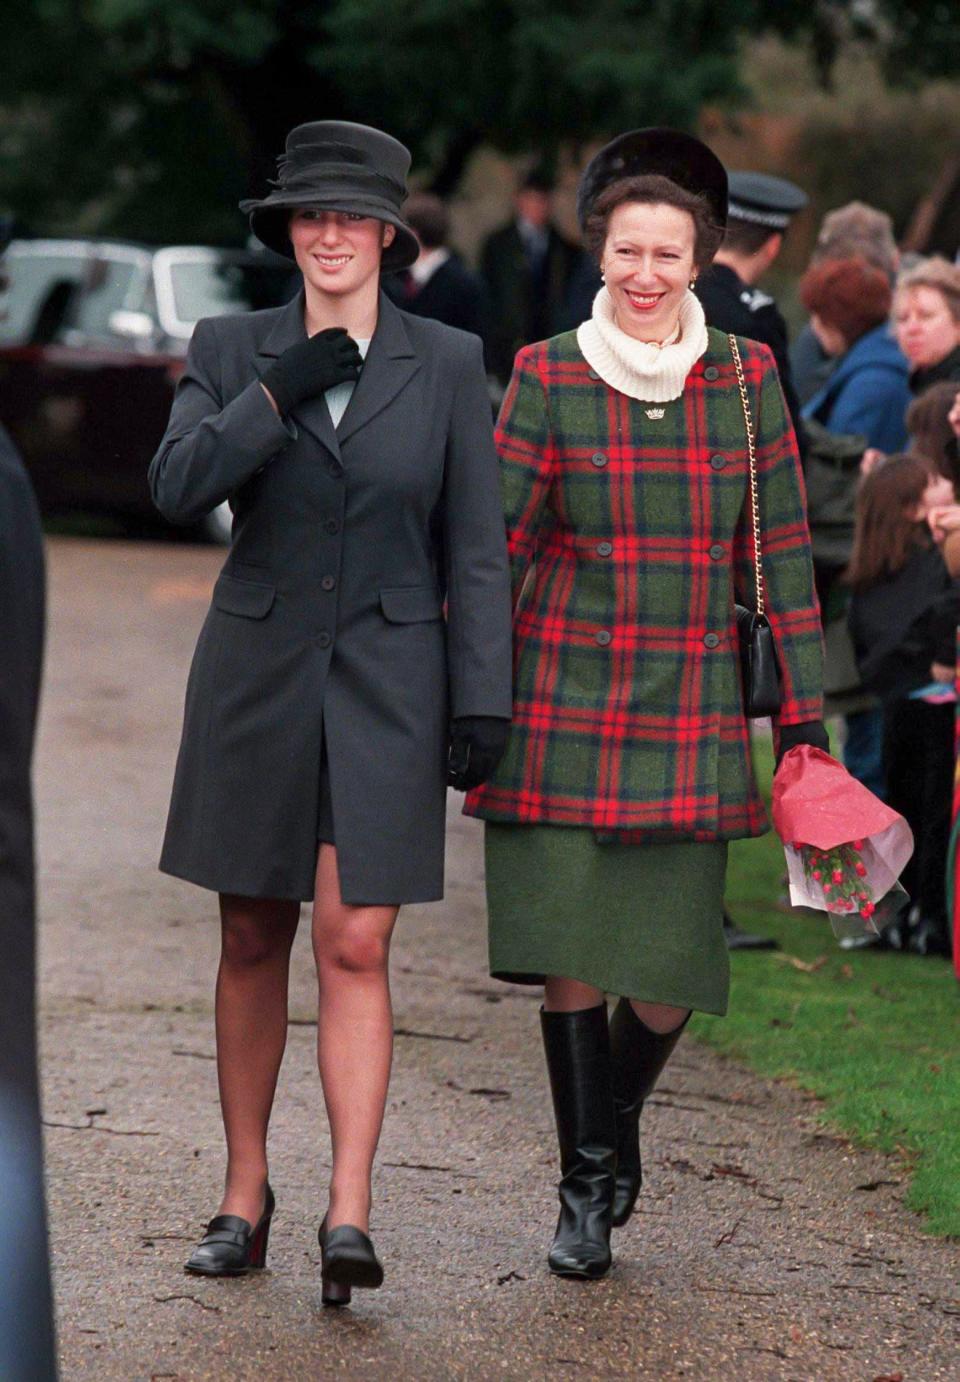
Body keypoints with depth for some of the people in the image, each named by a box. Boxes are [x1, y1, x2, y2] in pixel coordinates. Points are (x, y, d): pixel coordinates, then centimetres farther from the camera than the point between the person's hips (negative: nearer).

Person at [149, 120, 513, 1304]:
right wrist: (282, 394, -19)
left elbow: (474, 547, 1)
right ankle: (244, 1198, 20)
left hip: (385, 684, -1)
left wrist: (482, 700, -4)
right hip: (257, 676, 2)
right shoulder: (229, 352, 3)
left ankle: (348, 1216, -13)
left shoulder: (447, 364, 2)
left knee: (356, 948, -9)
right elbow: (177, 486, -11)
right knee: (251, 943, 9)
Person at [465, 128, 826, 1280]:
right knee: (568, 941, -3)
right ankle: (587, 1184, 12)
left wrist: (803, 713, 5)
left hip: (691, 706, 1)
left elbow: (782, 553, 6)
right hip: (563, 699, -1)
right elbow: (496, 539, -1)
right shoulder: (549, 376, -2)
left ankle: (613, 1125, 27)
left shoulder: (746, 379, 3)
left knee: (671, 967, -2)